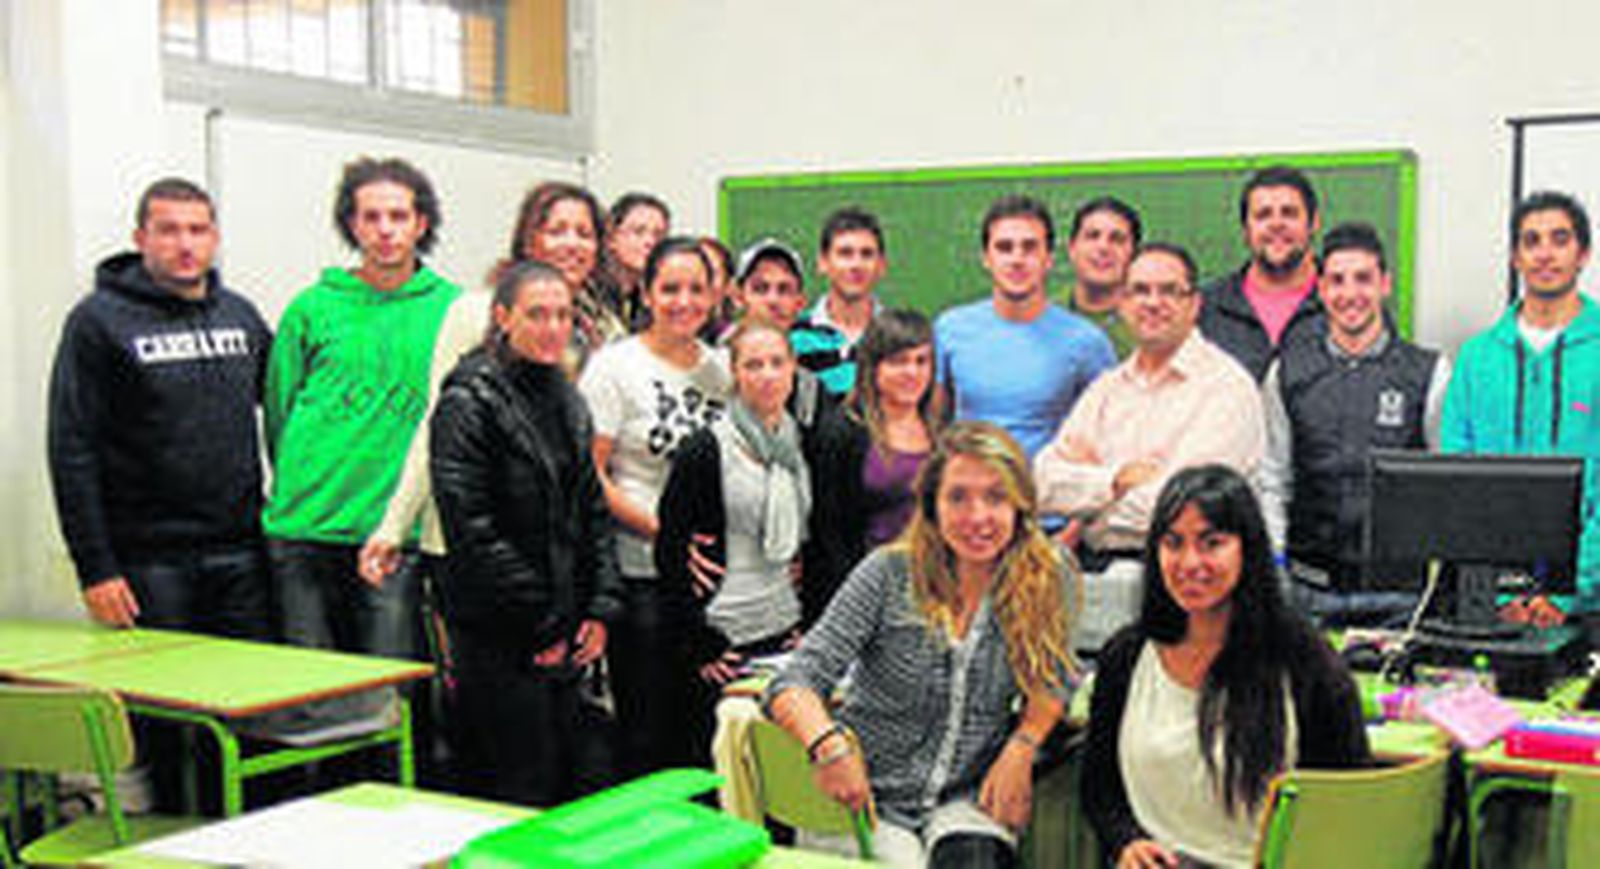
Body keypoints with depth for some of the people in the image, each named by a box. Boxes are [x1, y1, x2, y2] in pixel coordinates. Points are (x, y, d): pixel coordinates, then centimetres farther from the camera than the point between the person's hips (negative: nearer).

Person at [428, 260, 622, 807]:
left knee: (587, 784, 9)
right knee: (519, 798, -3)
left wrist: (600, 608, 6)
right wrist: (539, 623, -14)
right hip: (498, 637, -7)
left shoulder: (567, 402, 14)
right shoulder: (469, 401, -10)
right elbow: (470, 526, -16)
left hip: (567, 634, 7)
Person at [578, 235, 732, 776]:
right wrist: (658, 528, -17)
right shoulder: (614, 366, -4)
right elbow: (588, 473, -9)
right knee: (646, 730, 0)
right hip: (640, 573, -5)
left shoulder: (720, 369, 11)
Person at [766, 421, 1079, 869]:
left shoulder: (1048, 581, -4)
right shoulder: (889, 575, -9)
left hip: (969, 798, 1)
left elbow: (1053, 679, 12)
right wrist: (827, 741, -33)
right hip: (869, 796, 0)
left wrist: (1021, 749, -7)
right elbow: (794, 683, -12)